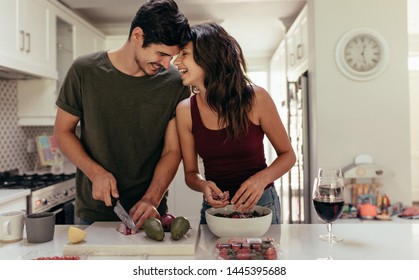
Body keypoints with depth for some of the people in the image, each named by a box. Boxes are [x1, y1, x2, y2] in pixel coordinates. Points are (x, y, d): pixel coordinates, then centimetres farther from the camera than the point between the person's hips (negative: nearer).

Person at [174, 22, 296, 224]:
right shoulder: (185, 110, -8)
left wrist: (262, 178, -22)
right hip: (214, 208, 2)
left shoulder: (255, 98, -15)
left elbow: (287, 154, -4)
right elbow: (190, 173, 2)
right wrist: (203, 186, -20)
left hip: (260, 204, -2)